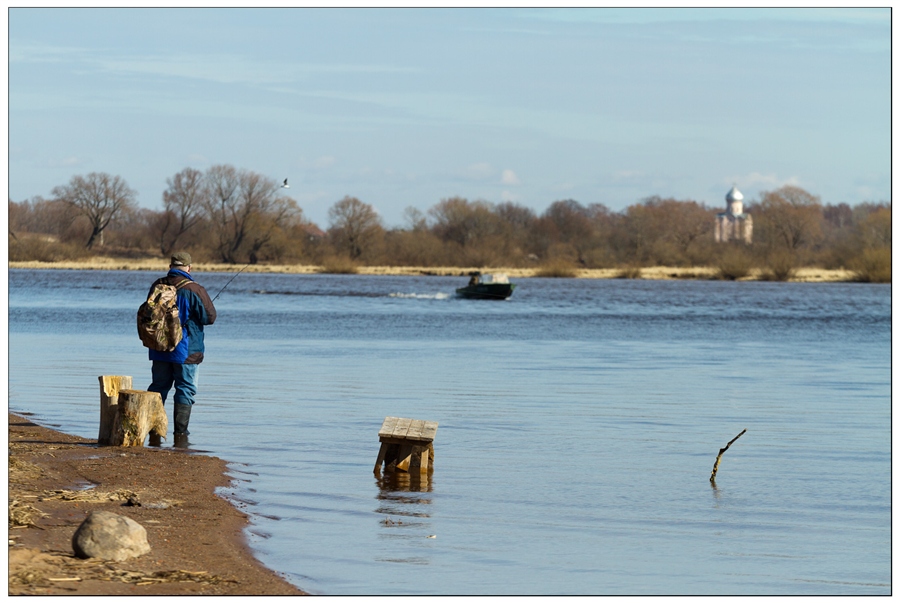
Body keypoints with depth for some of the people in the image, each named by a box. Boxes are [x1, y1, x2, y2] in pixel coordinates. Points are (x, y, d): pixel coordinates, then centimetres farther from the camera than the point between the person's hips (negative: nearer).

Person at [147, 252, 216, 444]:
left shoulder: (157, 286, 3)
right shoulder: (194, 290, -14)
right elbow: (210, 317, -11)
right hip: (186, 350, -5)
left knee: (159, 387, 13)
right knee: (185, 390, 1)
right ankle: (180, 435, -3)